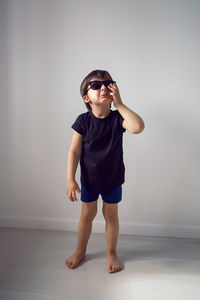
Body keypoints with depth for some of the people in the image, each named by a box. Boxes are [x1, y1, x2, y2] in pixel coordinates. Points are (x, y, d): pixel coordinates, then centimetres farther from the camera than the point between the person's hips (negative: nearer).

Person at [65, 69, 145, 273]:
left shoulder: (117, 118, -14)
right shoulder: (83, 121, -13)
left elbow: (138, 127, -34)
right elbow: (74, 151, -11)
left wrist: (119, 104, -29)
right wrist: (70, 179, -14)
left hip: (113, 180, 0)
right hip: (89, 180, 1)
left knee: (111, 215, 14)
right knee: (87, 214, 16)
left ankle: (111, 253, 36)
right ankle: (80, 251, 39)